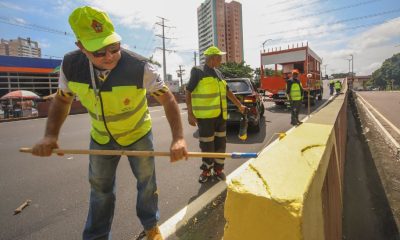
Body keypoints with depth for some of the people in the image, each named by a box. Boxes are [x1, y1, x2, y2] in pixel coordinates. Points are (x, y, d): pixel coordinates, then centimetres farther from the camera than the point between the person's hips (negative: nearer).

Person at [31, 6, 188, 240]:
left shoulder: (139, 67, -30)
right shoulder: (71, 65, -18)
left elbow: (168, 99, -26)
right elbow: (62, 99, -2)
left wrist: (178, 138, -38)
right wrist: (51, 135, -17)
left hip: (138, 134, -2)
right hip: (101, 137, 3)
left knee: (147, 182, 14)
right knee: (100, 189, 17)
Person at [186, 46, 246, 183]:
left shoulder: (218, 73, 16)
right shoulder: (198, 72, -4)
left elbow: (227, 91, 25)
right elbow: (188, 92, -6)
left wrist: (239, 105, 26)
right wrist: (190, 113, -12)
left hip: (220, 114, 7)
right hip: (205, 115, -6)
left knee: (220, 143, 11)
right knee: (207, 145, 1)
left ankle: (218, 169, 26)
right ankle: (206, 171, 21)